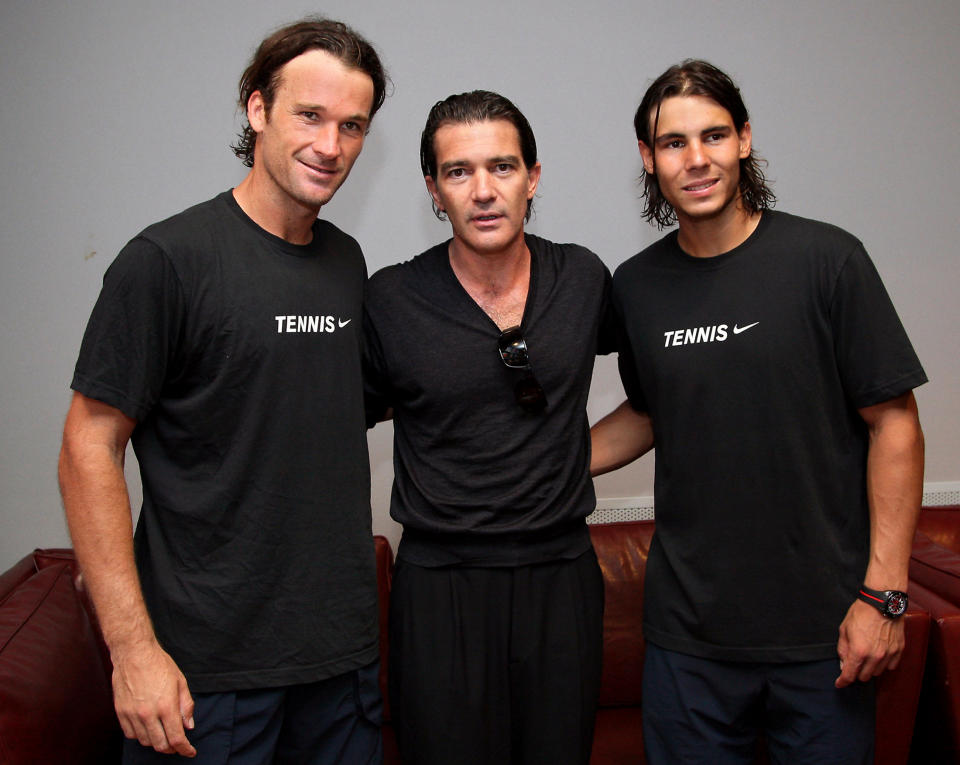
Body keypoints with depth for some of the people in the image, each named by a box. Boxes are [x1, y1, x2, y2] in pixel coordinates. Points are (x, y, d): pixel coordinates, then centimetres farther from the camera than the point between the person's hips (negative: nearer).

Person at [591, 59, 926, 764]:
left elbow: (893, 422, -6)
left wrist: (885, 594, -11)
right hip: (689, 628, 3)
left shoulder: (826, 260, -8)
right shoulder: (636, 285, 3)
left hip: (823, 626, -2)